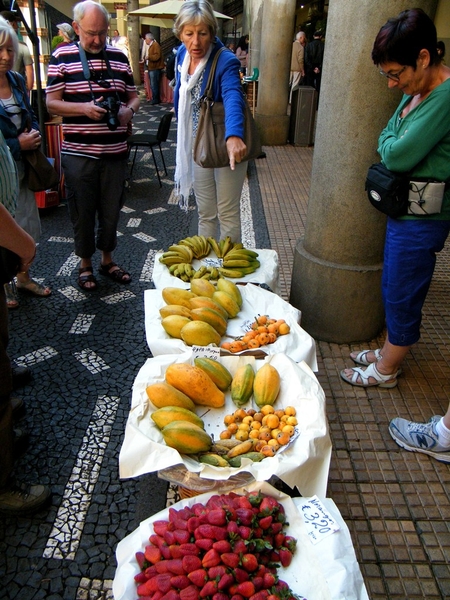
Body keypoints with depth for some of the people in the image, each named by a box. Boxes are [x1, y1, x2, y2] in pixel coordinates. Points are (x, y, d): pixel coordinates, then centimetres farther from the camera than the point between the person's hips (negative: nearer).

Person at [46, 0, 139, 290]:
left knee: (111, 210, 12)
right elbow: (51, 103, -4)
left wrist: (129, 110, -8)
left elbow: (134, 97, 15)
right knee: (83, 212, 7)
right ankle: (86, 264, 24)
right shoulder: (62, 57, -1)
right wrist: (84, 108, -19)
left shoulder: (119, 57, 9)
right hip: (78, 154, -3)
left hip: (115, 152, 3)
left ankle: (108, 260, 31)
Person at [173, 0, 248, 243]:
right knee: (205, 214, 15)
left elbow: (233, 97, -41)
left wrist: (234, 136, -60)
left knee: (227, 214, 3)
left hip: (227, 146, -6)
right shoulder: (181, 54, 0)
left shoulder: (225, 61, -21)